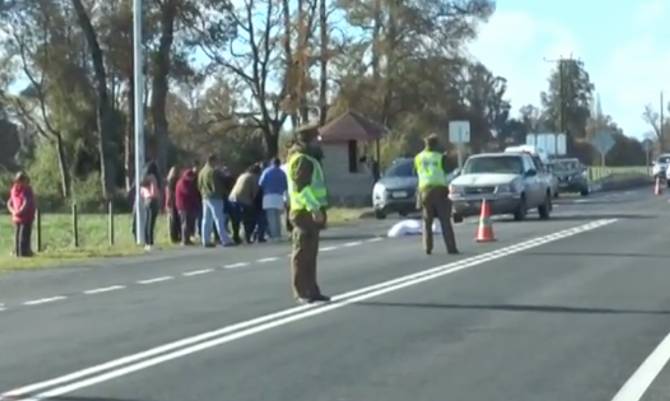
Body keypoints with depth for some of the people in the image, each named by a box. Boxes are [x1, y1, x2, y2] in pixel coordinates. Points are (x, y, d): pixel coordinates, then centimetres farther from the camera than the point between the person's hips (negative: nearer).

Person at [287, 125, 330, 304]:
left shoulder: (309, 159, 21)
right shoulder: (301, 159, -13)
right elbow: (301, 187, -22)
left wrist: (316, 209, 19)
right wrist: (314, 208, -26)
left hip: (310, 211, 10)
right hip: (306, 212, -10)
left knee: (310, 254, 12)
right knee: (302, 253, -7)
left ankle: (311, 291, 17)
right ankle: (301, 293, -6)